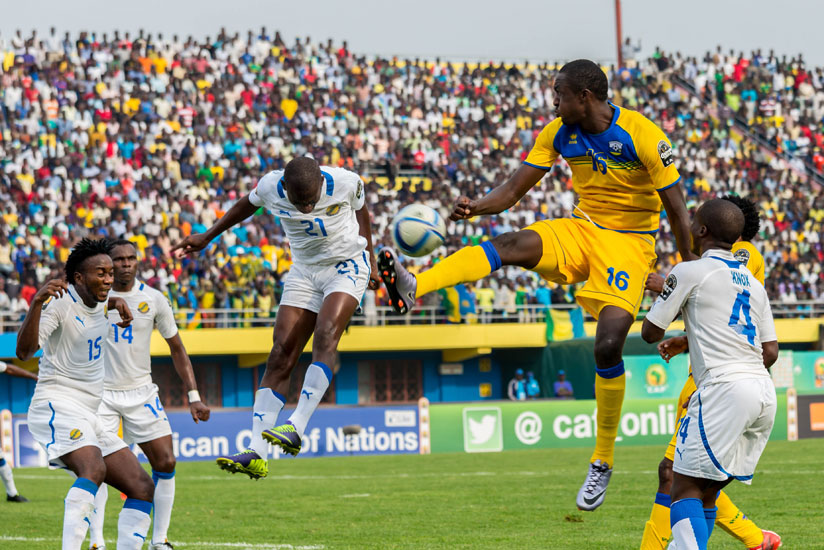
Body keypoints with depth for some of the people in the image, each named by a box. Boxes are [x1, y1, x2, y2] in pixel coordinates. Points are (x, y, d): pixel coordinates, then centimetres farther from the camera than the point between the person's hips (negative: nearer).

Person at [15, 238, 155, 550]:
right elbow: (24, 352, -23)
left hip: (89, 415, 9)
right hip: (57, 404, -9)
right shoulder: (60, 302, -11)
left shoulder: (99, 303, 13)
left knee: (142, 487, 2)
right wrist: (37, 303, -37)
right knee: (94, 469, -36)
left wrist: (117, 303, 16)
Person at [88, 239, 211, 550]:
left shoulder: (154, 300, 0)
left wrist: (193, 396, 1)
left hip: (141, 392, 2)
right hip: (101, 393, -2)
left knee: (165, 463, -5)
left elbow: (177, 349, 6)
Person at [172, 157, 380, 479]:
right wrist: (208, 237, 16)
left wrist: (370, 263, 12)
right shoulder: (270, 187, -16)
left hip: (347, 265, -3)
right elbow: (247, 205, 9)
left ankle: (296, 430, -35)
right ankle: (256, 455, -14)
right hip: (304, 270, 3)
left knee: (325, 334, -29)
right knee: (281, 354, -8)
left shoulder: (345, 183, -21)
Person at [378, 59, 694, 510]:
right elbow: (514, 190, -1)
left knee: (607, 346, -19)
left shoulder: (641, 135, -17)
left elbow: (676, 206, -13)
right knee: (510, 245, -24)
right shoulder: (559, 134, 0)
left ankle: (603, 461, -2)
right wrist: (478, 206, -22)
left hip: (630, 241, -5)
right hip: (581, 231, 5)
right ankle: (412, 289, -43)